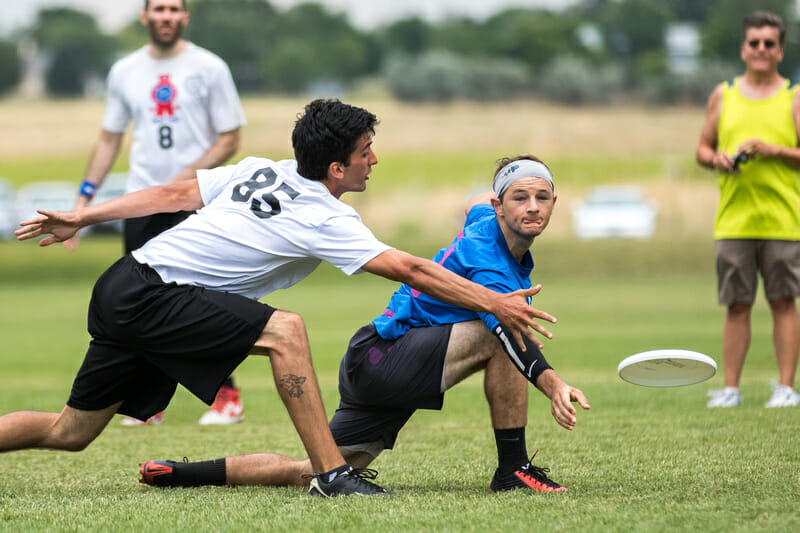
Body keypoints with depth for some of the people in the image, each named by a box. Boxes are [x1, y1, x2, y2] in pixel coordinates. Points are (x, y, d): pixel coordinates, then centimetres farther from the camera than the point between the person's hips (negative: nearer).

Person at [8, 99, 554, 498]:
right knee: (283, 330, -19)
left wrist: (81, 218, 20)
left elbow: (173, 193, 14)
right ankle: (331, 471, -21)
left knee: (71, 431, 14)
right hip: (149, 296, -9)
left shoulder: (260, 171, 10)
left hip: (122, 289, 9)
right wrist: (495, 303, -10)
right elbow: (412, 270, -14)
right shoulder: (324, 220, -13)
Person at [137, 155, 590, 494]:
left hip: (370, 365, 10)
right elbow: (508, 330, -41)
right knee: (498, 336, -24)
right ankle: (513, 469, -16)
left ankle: (181, 474, 11)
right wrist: (552, 384, -53)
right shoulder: (485, 255, -23)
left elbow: (476, 205, 33)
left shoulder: (487, 220, 6)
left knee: (311, 474, 8)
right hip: (383, 356, -10)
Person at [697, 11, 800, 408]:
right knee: (736, 305, 2)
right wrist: (716, 159, -4)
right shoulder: (723, 96, 13)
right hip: (733, 221, 2)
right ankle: (730, 388, 5)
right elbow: (702, 149, 17)